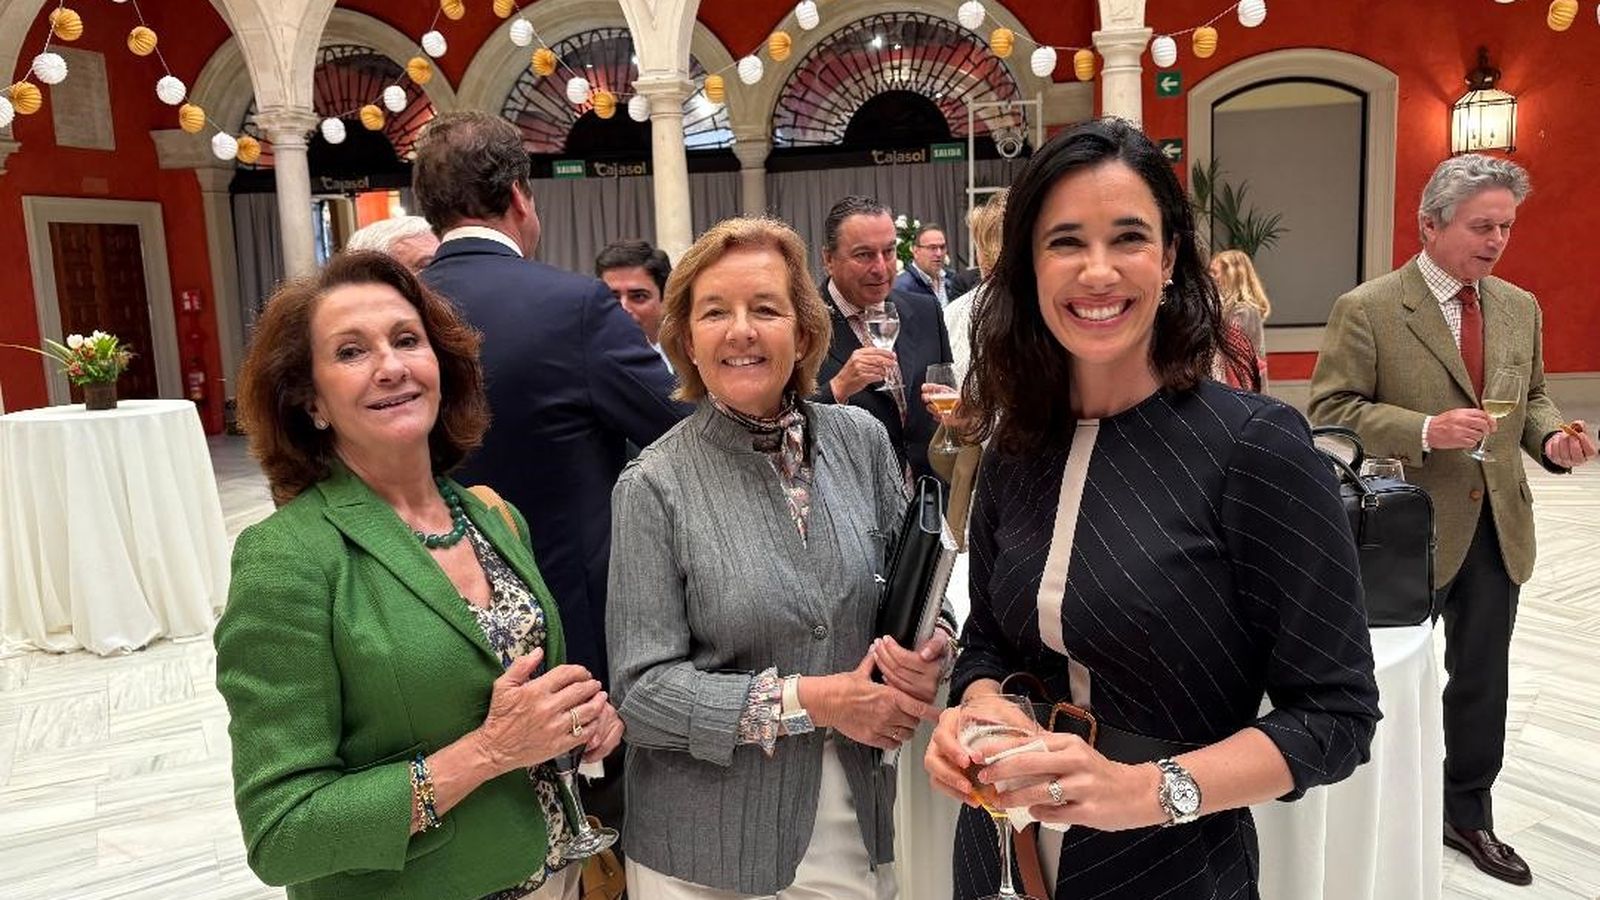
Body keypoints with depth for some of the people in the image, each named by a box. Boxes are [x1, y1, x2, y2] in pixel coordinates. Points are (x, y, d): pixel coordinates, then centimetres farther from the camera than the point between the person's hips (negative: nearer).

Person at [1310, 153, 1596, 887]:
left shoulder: (1521, 309, 7)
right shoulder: (1367, 309, -12)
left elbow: (1531, 399, 16)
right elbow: (1330, 411, -14)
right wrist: (1425, 430, -26)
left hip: (1497, 524, 5)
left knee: (1482, 680, 15)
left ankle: (1468, 813, 33)